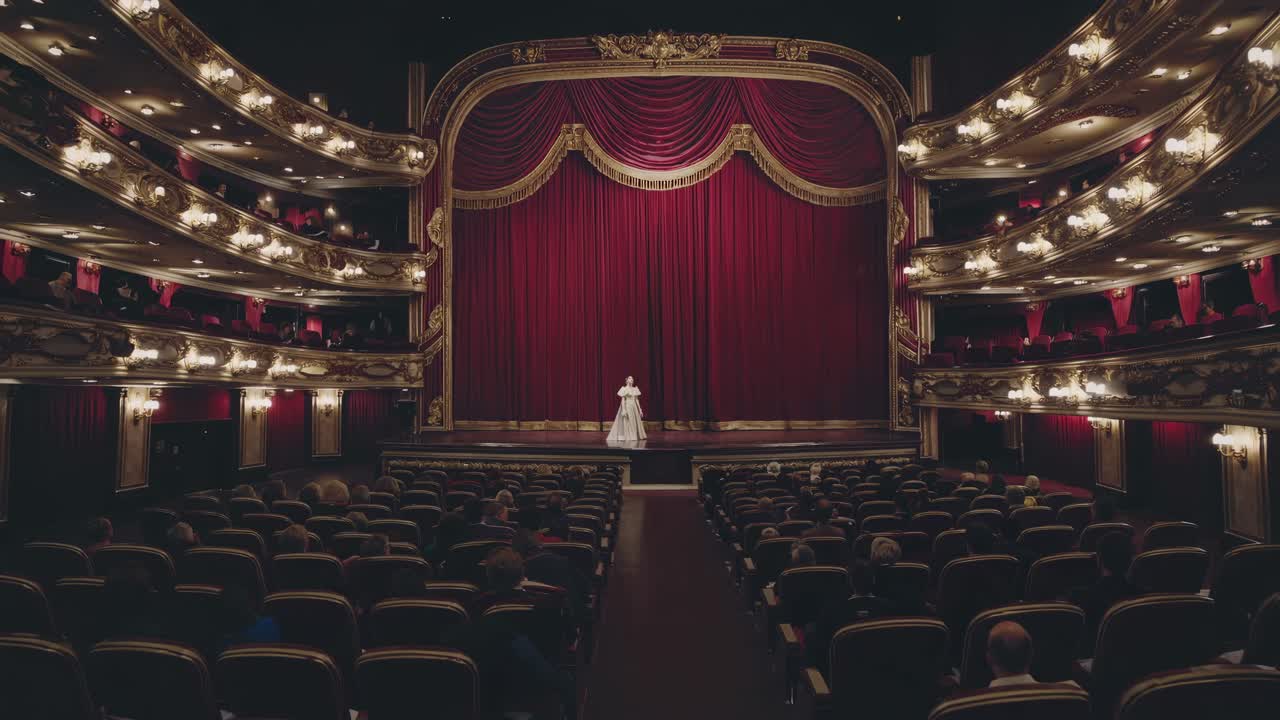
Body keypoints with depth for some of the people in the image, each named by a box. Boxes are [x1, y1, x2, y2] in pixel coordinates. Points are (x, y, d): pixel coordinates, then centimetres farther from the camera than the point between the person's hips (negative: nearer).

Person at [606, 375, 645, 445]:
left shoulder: (635, 389, 11)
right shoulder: (624, 389, -6)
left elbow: (637, 400, 13)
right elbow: (623, 400, -9)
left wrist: (640, 409, 10)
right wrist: (623, 410, -18)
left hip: (634, 407, 6)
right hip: (627, 407, -6)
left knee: (636, 423, 5)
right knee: (627, 423, -5)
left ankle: (635, 437, 11)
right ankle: (627, 437, 0)